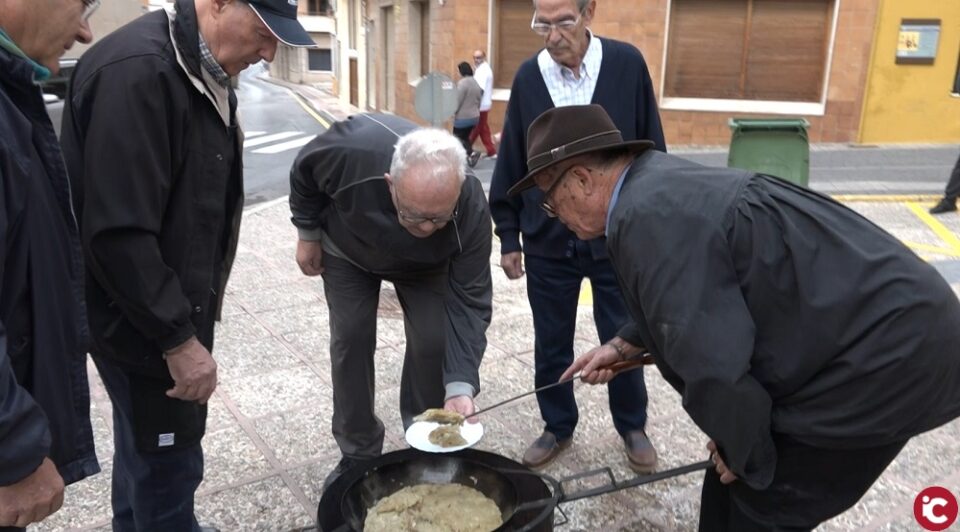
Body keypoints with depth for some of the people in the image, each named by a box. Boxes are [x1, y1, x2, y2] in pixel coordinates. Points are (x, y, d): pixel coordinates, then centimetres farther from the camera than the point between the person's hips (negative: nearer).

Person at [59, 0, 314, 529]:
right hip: (140, 317, -9)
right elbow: (118, 231, -27)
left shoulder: (204, 71, 7)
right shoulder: (136, 71, -24)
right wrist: (178, 338, -22)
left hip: (168, 308, 9)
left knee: (146, 446, 24)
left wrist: (186, 321, 16)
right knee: (168, 463, 5)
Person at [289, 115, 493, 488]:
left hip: (425, 264, 0)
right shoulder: (350, 149, -42)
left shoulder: (472, 210, -39)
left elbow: (468, 302, -32)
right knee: (351, 339, -5)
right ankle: (358, 453, 13)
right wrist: (308, 234, -8)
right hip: (348, 248, 0)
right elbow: (304, 171, -18)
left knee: (432, 340, -10)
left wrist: (460, 384, -41)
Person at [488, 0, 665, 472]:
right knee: (550, 345, 13)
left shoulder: (627, 64, -7)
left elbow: (653, 154, -1)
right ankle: (557, 427, 35)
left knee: (624, 342, 11)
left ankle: (632, 427, 35)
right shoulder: (528, 77, -2)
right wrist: (509, 237, 5)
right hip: (547, 243, 2)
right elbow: (510, 165, 4)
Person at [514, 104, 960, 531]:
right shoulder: (663, 183, 7)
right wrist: (626, 345, 19)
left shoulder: (644, 215, -25)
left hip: (887, 351, -9)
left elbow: (714, 366, -28)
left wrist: (744, 452, -10)